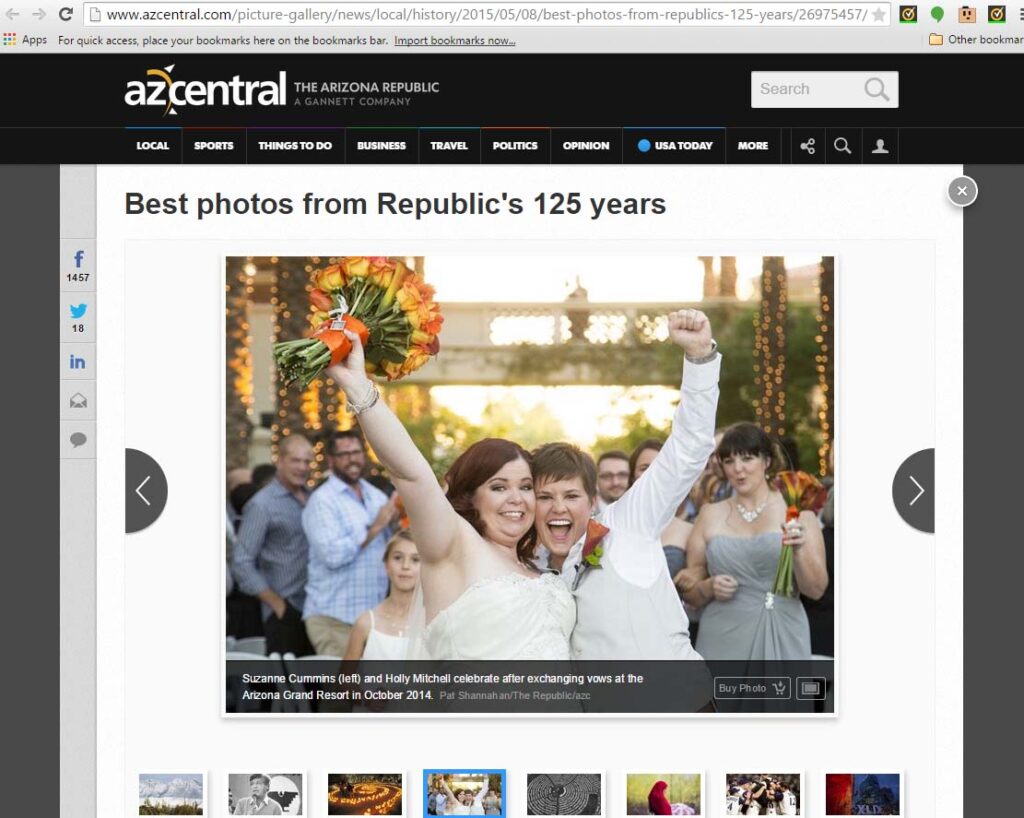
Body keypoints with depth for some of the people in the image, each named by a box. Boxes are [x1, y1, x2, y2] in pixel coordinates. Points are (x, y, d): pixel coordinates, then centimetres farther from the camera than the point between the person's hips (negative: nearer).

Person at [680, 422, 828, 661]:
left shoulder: (796, 512, 2)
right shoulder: (710, 515, 7)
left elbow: (816, 590, -2)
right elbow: (689, 592, 10)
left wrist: (800, 551, -19)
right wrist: (709, 587, -10)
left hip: (781, 640, -1)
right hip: (723, 641, 1)